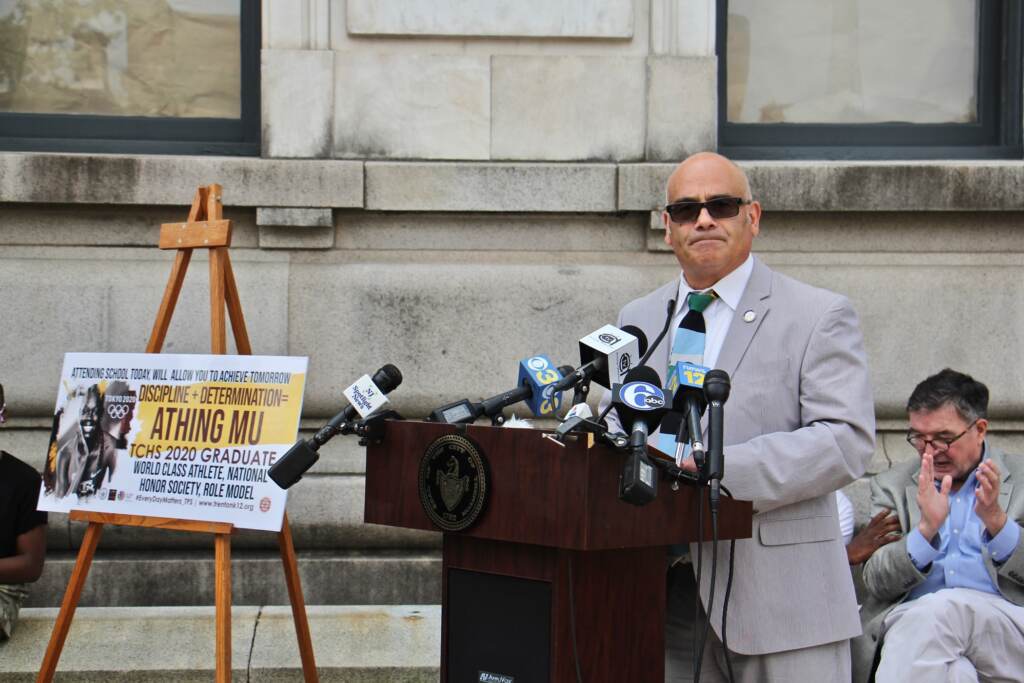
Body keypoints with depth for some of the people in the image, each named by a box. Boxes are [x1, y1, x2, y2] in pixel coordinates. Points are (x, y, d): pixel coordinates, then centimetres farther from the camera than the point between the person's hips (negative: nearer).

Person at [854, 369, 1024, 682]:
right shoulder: (892, 486, 18)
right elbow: (876, 582, 6)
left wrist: (996, 519, -12)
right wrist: (926, 528, -12)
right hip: (912, 622, -1)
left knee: (941, 610, -34)